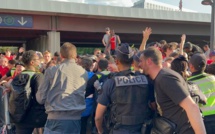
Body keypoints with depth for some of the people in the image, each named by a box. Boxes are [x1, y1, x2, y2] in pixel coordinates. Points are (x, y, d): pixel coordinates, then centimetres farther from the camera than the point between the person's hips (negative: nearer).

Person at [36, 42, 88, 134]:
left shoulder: (51, 71, -4)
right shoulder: (84, 72, 3)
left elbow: (40, 98, 0)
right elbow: (85, 96, 7)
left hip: (56, 119, -3)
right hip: (75, 119, 3)